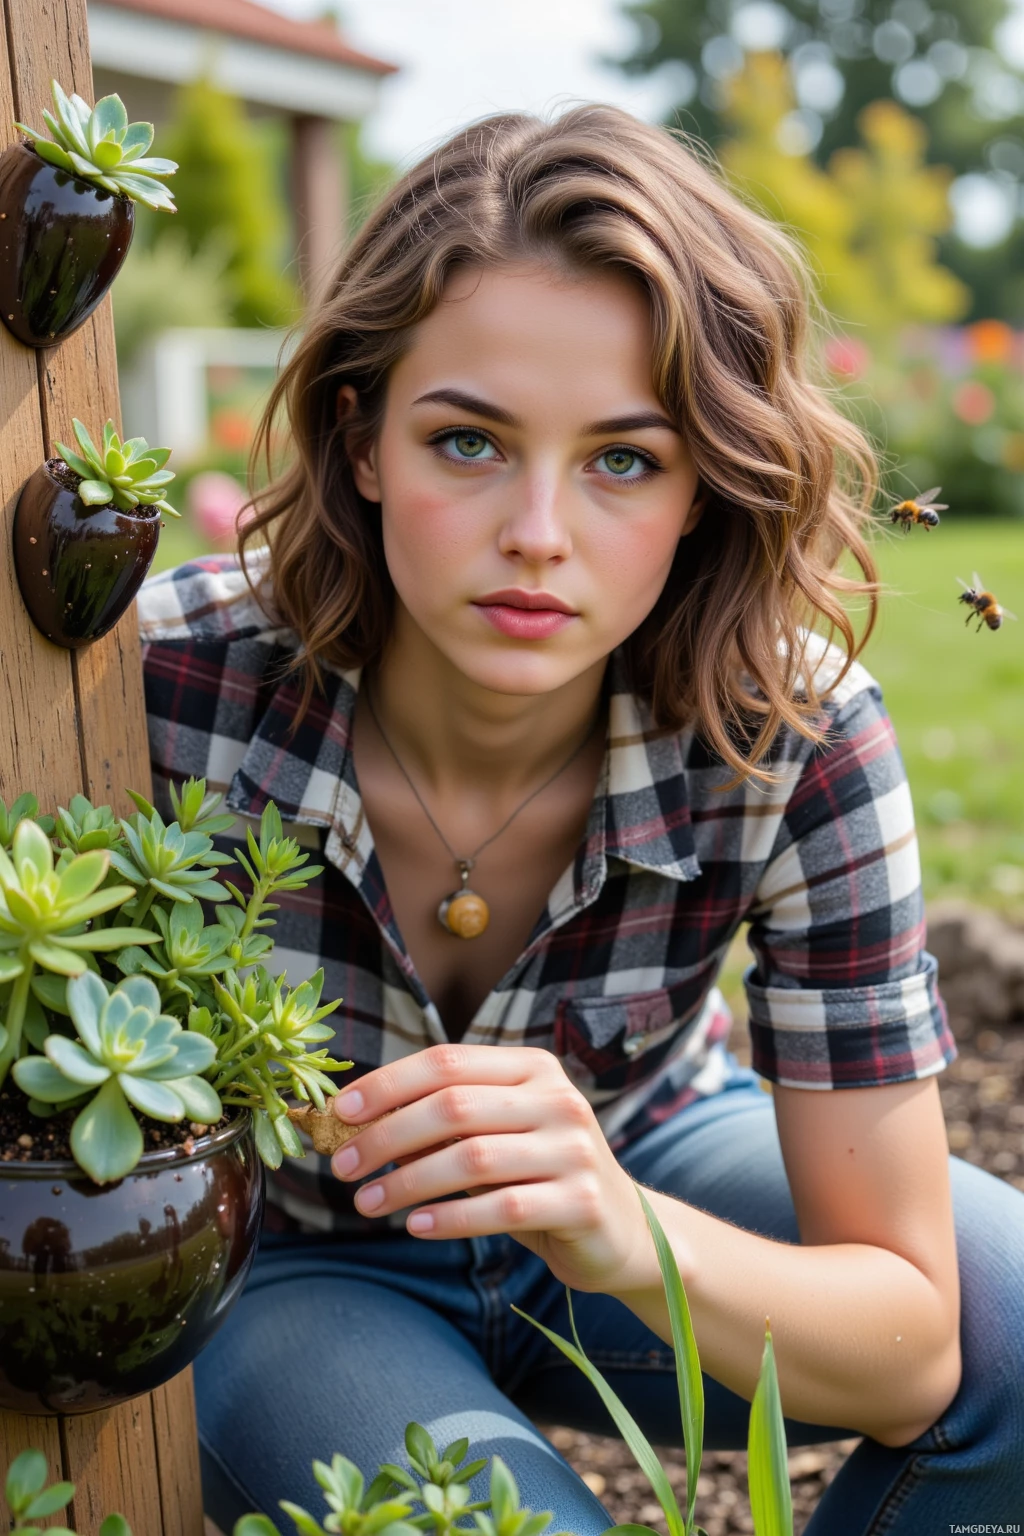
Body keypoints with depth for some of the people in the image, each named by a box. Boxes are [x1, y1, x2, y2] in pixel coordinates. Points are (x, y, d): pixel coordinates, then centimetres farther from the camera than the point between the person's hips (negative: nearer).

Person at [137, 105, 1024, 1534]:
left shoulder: (795, 740, -25)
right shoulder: (171, 683, -28)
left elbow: (908, 1348, -23)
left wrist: (625, 1234, -42)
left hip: (642, 1182, 2)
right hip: (287, 1260, -1)